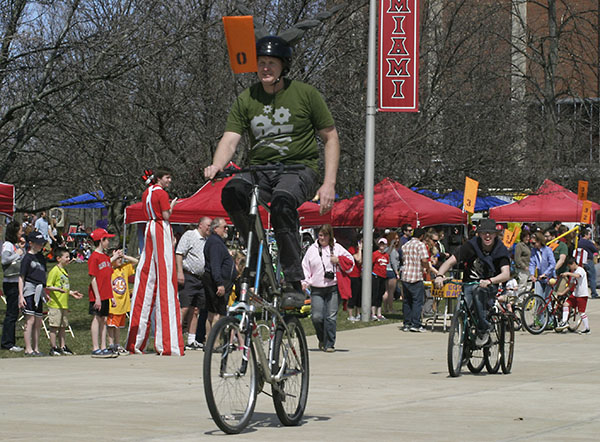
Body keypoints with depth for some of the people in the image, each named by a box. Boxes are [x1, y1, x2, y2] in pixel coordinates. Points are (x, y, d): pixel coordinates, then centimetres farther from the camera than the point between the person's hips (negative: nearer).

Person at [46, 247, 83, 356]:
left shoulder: (65, 271, 16)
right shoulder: (54, 271, -11)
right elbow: (48, 286, -14)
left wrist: (72, 293, 19)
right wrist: (58, 289, -28)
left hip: (64, 305, 8)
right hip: (55, 304, -8)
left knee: (63, 326, 12)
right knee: (54, 326, -3)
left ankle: (62, 347, 17)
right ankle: (53, 348, 1)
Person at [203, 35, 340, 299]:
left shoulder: (305, 94, 0)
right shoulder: (246, 100, 6)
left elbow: (330, 138, 4)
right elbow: (230, 139, -3)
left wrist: (329, 184, -7)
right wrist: (216, 166, -27)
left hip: (298, 169, -3)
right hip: (260, 170, 3)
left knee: (282, 199, -37)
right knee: (232, 192, -31)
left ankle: (294, 281, -33)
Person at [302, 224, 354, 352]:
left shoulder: (337, 248, 6)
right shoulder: (312, 249, 9)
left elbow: (350, 262, 10)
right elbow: (305, 267, 12)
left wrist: (339, 260, -7)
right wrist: (305, 282, -1)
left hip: (333, 288, -1)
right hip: (316, 289, 1)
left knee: (331, 317, -5)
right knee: (316, 317, -7)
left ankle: (329, 344, 3)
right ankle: (322, 339, 20)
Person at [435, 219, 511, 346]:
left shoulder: (500, 251, -9)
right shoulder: (471, 246, -8)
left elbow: (506, 274, -23)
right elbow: (450, 262, -12)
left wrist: (489, 281, -43)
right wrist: (439, 275, -32)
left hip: (490, 288, -1)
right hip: (468, 284, 1)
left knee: (478, 291, -37)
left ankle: (483, 330, -28)